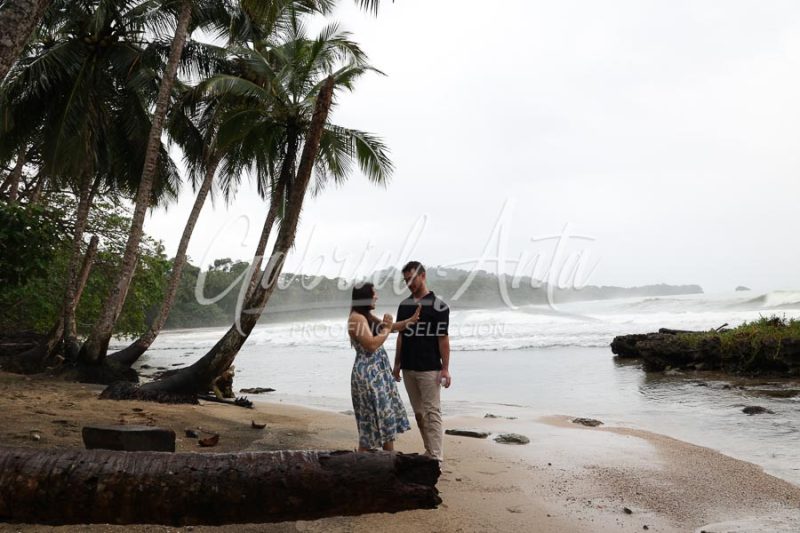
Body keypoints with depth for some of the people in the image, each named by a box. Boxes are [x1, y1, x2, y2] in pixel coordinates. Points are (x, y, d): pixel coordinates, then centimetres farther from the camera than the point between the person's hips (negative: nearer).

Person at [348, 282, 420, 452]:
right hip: (367, 374, -10)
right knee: (372, 419, -3)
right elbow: (371, 344, -24)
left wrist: (410, 320, 6)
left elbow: (389, 328, 20)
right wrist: (386, 329, -10)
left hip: (380, 372, 10)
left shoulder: (368, 316, 13)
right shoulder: (356, 318, -17)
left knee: (387, 416, 13)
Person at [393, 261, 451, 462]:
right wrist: (397, 364, 12)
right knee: (418, 412, 10)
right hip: (408, 368, 6)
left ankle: (436, 456, -4)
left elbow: (443, 339, -9)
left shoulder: (438, 305, -7)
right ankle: (429, 451, 19)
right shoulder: (404, 305, 11)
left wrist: (445, 369, -12)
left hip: (429, 369, -6)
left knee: (432, 412, -6)